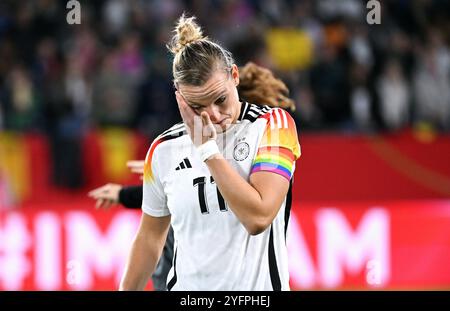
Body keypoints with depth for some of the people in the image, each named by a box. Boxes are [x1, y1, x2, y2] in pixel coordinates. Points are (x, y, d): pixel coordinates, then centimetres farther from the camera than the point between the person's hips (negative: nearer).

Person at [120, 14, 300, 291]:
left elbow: (258, 217, -20)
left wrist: (207, 148, -18)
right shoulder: (164, 150, 0)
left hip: (258, 286, -3)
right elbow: (150, 237, 11)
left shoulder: (273, 124, -9)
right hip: (187, 286, 3)